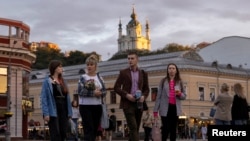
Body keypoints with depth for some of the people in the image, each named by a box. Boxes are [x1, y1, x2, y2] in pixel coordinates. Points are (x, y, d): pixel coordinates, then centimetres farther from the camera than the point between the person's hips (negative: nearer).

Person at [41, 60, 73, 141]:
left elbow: (67, 97, 15)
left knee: (63, 134, 6)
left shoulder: (62, 81, 16)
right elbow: (44, 98, -8)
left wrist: (69, 112, 8)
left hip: (63, 111, 6)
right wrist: (46, 113, -17)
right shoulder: (47, 81, -2)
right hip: (53, 111, -6)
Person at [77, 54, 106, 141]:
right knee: (89, 129, -10)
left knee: (95, 129, 8)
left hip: (97, 106, 4)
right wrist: (93, 93, -21)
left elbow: (104, 91, 7)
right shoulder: (83, 77, -1)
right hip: (85, 106, -4)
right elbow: (80, 91, -12)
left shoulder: (99, 78, 10)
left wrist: (100, 93, -15)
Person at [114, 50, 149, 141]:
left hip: (139, 104, 3)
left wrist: (143, 96, -8)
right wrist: (126, 95, -13)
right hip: (127, 104, -3)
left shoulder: (143, 73, 11)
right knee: (133, 127, -14)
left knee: (136, 129, 6)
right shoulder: (123, 73, 4)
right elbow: (116, 87, 2)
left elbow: (146, 89, 14)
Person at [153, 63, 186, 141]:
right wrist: (155, 110, -3)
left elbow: (184, 96, 13)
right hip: (165, 108, -2)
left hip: (175, 108, 3)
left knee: (173, 129, 5)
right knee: (166, 129, -8)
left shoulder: (179, 82, 9)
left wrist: (180, 94, -11)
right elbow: (158, 96, 2)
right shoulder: (163, 81, 3)